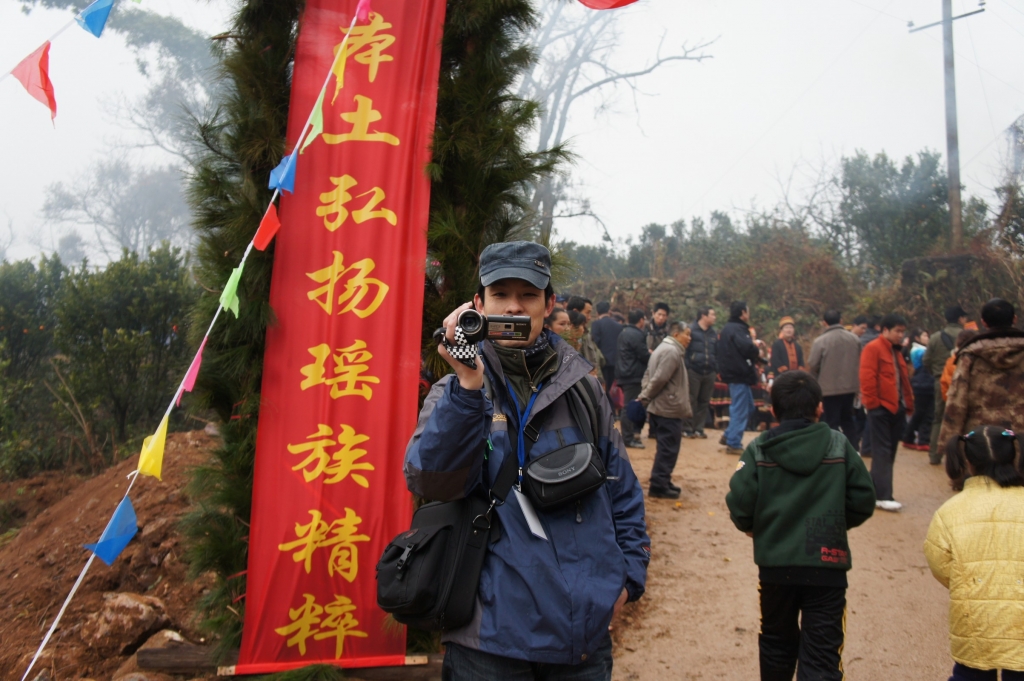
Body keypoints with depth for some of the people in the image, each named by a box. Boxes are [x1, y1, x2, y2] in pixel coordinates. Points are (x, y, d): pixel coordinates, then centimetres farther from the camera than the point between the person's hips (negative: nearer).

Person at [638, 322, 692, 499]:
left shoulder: (663, 349, 18)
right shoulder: (672, 352, -17)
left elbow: (648, 375, 18)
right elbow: (659, 379, -23)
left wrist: (644, 396, 9)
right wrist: (645, 398, -13)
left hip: (660, 408, 10)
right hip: (669, 409, -10)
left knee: (666, 448, 17)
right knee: (668, 449, -4)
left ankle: (662, 482, 23)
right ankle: (658, 486, -1)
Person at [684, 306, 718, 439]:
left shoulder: (713, 333, 15)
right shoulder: (691, 330, -4)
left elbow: (716, 353, 18)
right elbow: (684, 350, -8)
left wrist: (716, 370, 11)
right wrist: (685, 369, -14)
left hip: (709, 373, 6)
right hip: (693, 372, -6)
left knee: (704, 402, 8)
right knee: (691, 401, -1)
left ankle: (699, 428, 15)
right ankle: (687, 429, 5)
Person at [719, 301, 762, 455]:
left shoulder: (729, 328, 18)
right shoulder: (737, 329, -16)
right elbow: (747, 348, -28)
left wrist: (753, 345, 2)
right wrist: (758, 352, -9)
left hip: (737, 374, 11)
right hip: (739, 375, -11)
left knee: (748, 407, 20)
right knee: (740, 410, -4)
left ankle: (729, 436, 23)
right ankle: (733, 444, 1)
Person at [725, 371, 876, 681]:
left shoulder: (758, 450, -4)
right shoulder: (839, 445, -1)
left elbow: (739, 504, -11)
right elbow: (863, 502, -1)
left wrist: (753, 528, 10)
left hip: (776, 565, 1)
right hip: (827, 565, -1)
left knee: (777, 643, 21)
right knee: (822, 656, 3)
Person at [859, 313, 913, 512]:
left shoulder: (896, 351, 18)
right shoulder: (873, 349, -9)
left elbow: (904, 379, 19)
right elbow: (867, 378, -16)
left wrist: (908, 404, 14)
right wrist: (873, 404, -17)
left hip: (897, 408, 8)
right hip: (881, 408, -8)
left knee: (889, 452, 11)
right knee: (882, 452, -8)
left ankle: (876, 489, 20)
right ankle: (883, 496, -7)